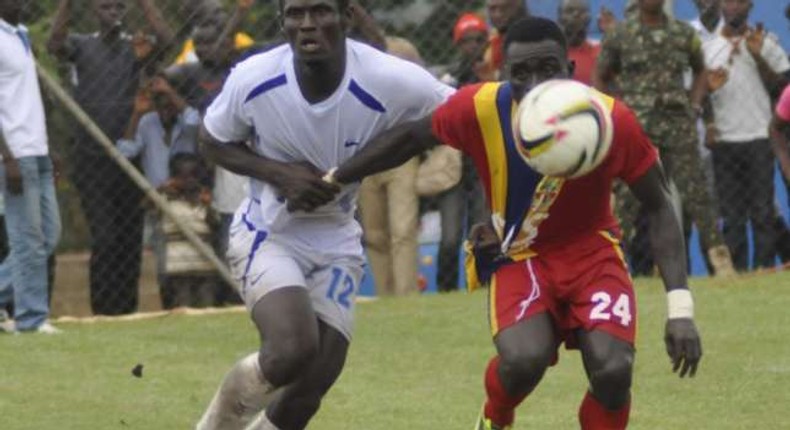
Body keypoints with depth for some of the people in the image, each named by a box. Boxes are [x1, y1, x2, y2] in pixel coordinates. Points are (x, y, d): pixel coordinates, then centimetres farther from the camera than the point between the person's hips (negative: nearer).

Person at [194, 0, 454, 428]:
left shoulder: (390, 82, -22)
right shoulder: (253, 79, -19)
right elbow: (213, 141, -1)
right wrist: (279, 173, -18)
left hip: (337, 243, 3)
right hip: (268, 233, -2)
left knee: (313, 384, 0)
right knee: (293, 349, -26)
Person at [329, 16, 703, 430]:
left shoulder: (612, 120, -22)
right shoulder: (479, 108, -21)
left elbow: (659, 208, -10)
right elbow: (409, 137, -1)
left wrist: (680, 307, -16)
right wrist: (330, 182, 5)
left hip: (592, 252, 0)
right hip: (519, 255, 0)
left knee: (612, 369, -24)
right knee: (523, 359, -29)